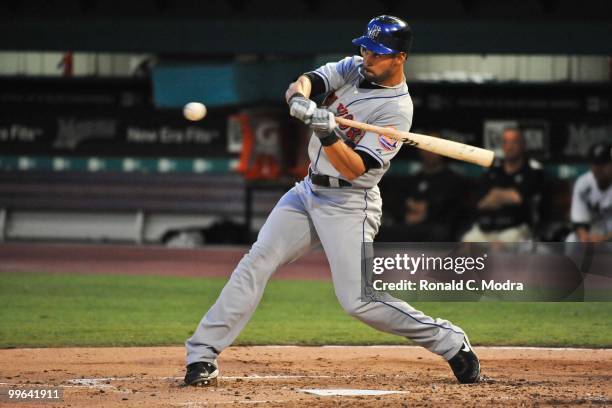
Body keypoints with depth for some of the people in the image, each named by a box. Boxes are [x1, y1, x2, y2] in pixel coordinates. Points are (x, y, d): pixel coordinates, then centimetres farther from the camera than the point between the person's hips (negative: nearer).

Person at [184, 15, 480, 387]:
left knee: (358, 300, -13)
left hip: (348, 205, -7)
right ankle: (203, 354, -3)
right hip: (309, 190, 7)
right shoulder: (353, 68, 4)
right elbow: (303, 82, -11)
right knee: (256, 264, -4)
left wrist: (328, 134, -38)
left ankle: (450, 342, 1)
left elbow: (354, 169, -23)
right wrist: (300, 100, -34)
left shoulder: (398, 109, -17)